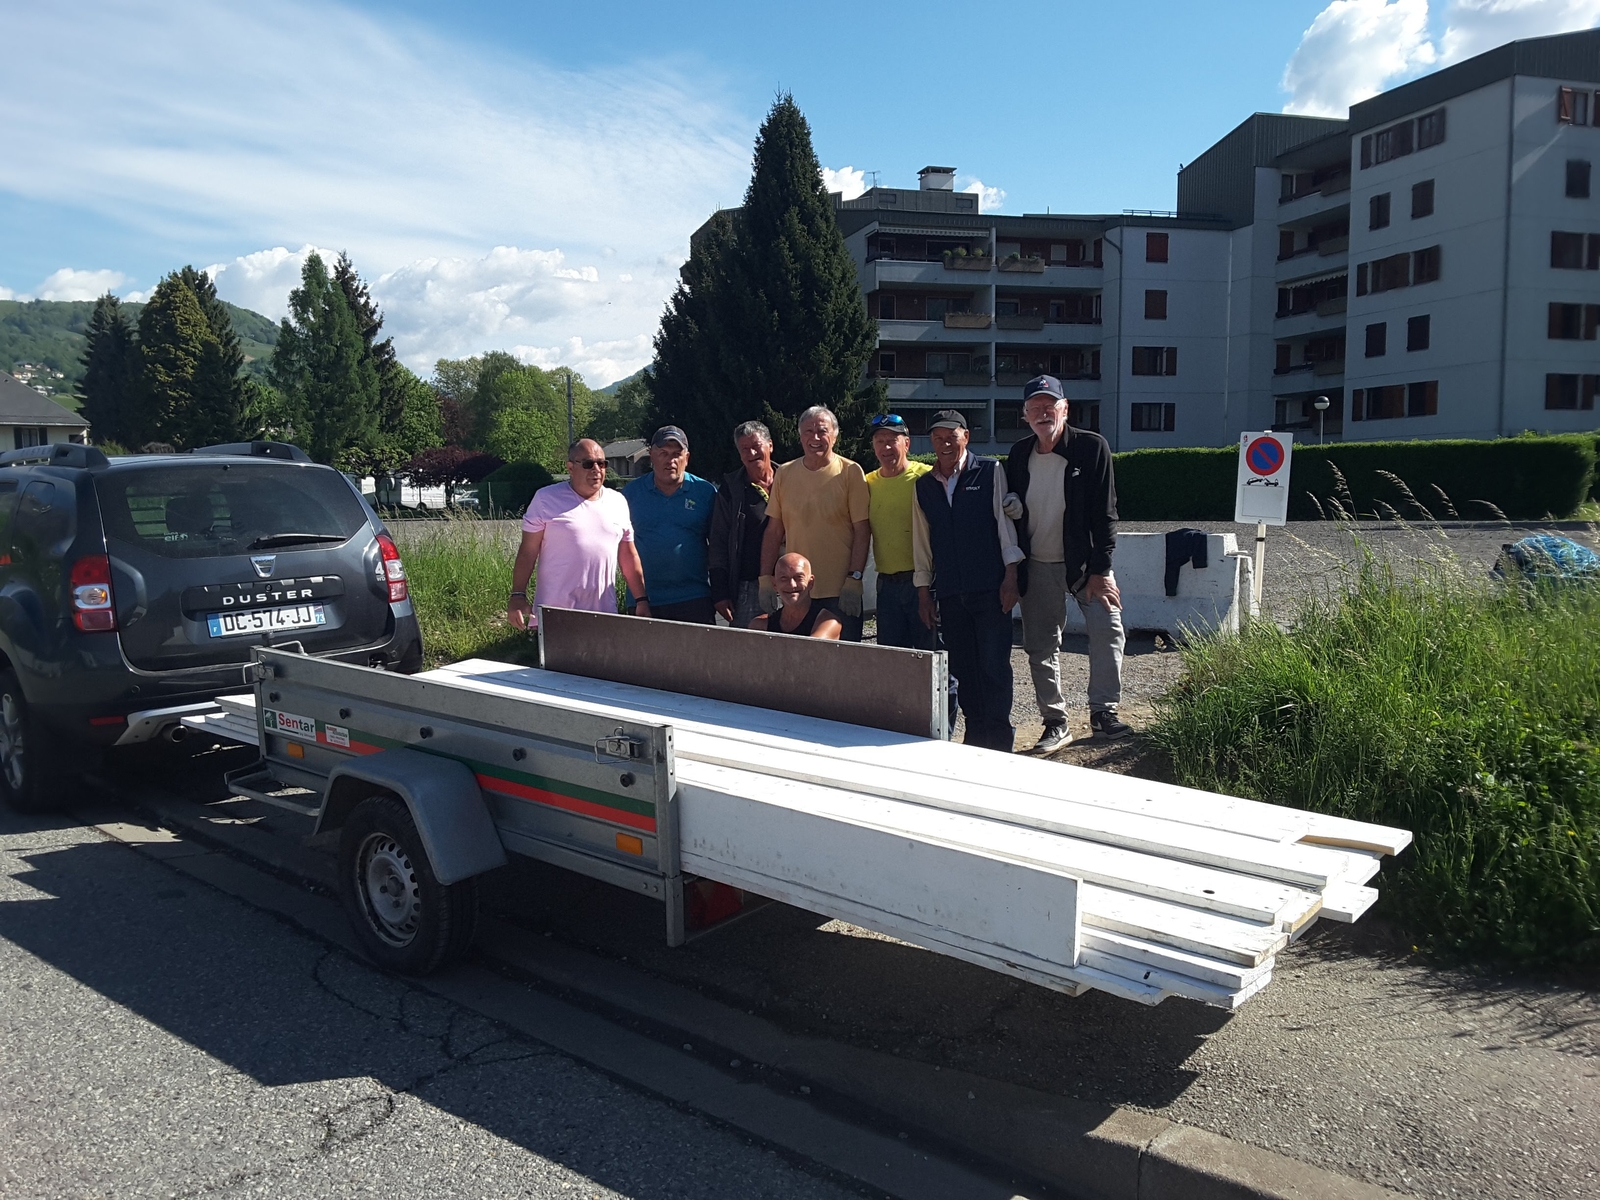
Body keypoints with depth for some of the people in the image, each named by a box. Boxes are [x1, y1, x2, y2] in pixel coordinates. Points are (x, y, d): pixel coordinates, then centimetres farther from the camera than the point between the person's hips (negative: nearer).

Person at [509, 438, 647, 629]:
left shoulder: (618, 502, 10)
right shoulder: (546, 499, -1)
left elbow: (629, 557, 14)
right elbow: (527, 552, -1)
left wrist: (642, 600, 10)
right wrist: (518, 595, -9)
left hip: (604, 615, 4)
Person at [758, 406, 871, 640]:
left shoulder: (850, 472, -2)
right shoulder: (784, 474, 8)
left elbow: (862, 530, -4)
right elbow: (774, 531, 11)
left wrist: (854, 580, -12)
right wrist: (766, 579, 5)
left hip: (840, 594, -3)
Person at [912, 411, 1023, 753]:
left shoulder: (990, 471, 1)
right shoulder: (924, 485, 11)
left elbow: (1006, 522, -2)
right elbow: (921, 542, 14)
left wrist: (1010, 578, -7)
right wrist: (924, 593, 11)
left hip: (990, 588, -4)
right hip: (949, 593, 4)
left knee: (994, 666, -5)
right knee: (963, 669, 7)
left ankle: (999, 744, 5)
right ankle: (975, 740, 17)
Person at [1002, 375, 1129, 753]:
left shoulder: (1091, 447, -9)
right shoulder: (1018, 454, 3)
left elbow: (1104, 513, -11)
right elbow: (1008, 506, 17)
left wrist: (1100, 571, -14)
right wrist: (1010, 507, -9)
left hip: (1085, 562, -3)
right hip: (1037, 568, 3)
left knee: (1108, 629, -17)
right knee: (1041, 647, 6)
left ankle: (1102, 712, -2)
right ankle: (1055, 723, 18)